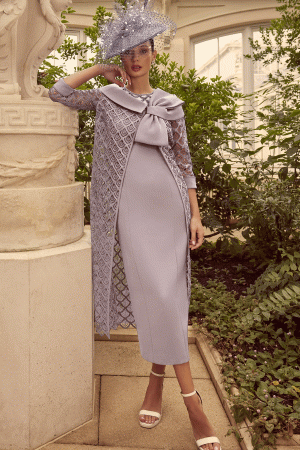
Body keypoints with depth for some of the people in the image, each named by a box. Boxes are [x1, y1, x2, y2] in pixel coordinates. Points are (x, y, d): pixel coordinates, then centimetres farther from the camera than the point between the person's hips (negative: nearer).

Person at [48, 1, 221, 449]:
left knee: (165, 295, 1)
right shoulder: (107, 98, 7)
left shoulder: (170, 104, 7)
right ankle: (191, 398, 6)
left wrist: (195, 214, 0)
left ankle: (156, 383, 16)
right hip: (130, 207, -1)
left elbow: (184, 161, 6)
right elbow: (57, 93, -3)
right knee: (153, 293, -5)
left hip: (168, 204, 1)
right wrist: (99, 69, 2)